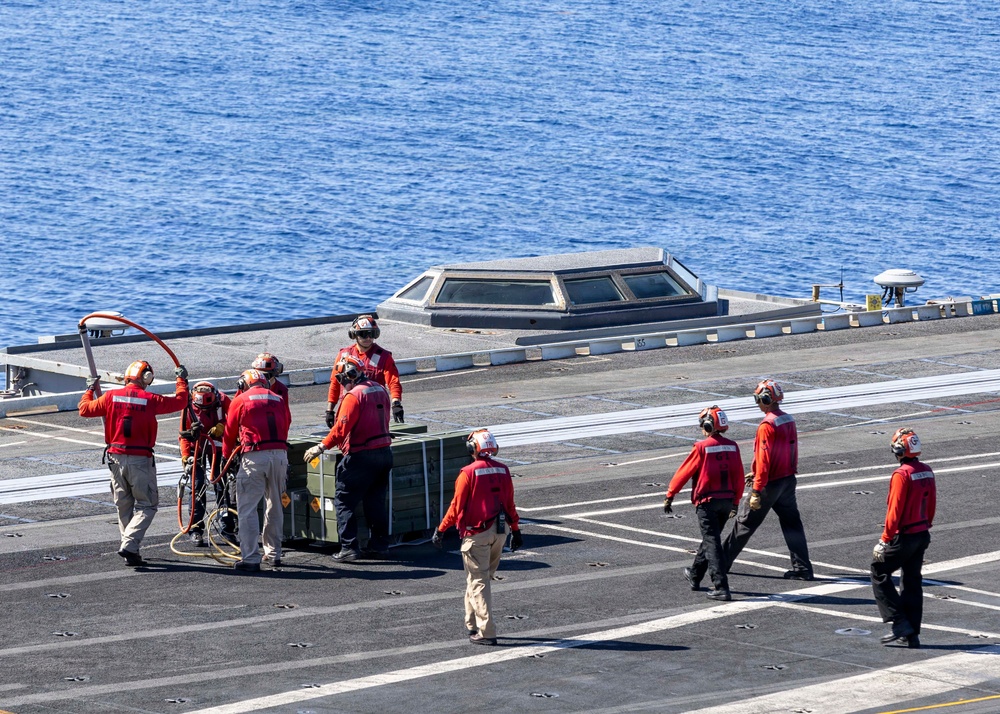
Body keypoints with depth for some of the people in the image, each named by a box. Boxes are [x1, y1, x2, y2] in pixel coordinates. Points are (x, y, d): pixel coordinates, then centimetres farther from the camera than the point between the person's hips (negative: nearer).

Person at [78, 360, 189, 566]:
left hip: (116, 458, 4)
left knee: (124, 506, 14)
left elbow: (85, 409, 11)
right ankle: (129, 545, -14)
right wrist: (181, 380, 20)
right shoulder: (149, 400, -8)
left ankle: (131, 554, 17)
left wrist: (90, 390, 29)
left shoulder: (111, 397, -1)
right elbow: (180, 401, 3)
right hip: (140, 460, -4)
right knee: (146, 505, 4)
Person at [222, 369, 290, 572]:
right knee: (274, 506, 19)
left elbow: (230, 433, 13)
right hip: (280, 454, 5)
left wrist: (226, 456, 30)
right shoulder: (278, 400, 17)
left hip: (255, 456, -5)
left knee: (247, 508, -2)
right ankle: (274, 553, 26)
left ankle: (250, 558, -10)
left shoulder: (240, 401, 6)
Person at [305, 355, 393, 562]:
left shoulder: (353, 396, -16)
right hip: (384, 452, 8)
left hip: (361, 456, -8)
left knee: (344, 500, -1)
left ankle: (349, 547, -6)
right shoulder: (380, 390, 10)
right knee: (376, 500, 17)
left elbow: (341, 428, -20)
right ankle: (379, 544, 20)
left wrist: (321, 447, -14)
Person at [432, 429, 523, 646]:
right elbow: (510, 504, 10)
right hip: (499, 532, 6)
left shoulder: (469, 473, -13)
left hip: (477, 533, -6)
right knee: (484, 577, 18)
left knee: (478, 582, -2)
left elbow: (457, 506, -11)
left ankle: (486, 632, -6)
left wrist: (441, 530, -1)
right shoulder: (503, 471, 4)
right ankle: (473, 624, 25)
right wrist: (515, 530, 21)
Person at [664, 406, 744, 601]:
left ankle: (721, 588, -15)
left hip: (707, 501, -6)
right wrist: (736, 501, 20)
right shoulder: (732, 447, 2)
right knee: (710, 539, 21)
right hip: (727, 501, 6)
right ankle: (694, 576, 38)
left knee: (712, 543, -6)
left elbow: (684, 473, -7)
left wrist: (669, 496, 3)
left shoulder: (702, 448, -13)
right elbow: (739, 477, 8)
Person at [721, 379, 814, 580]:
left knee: (745, 522, 4)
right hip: (788, 480, 8)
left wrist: (756, 491, -21)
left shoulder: (767, 425, -21)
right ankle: (802, 568, 10)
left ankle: (722, 562, 15)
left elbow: (764, 459, -23)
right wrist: (756, 473, 23)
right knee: (791, 523, 11)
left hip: (770, 483, -8)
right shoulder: (789, 420, 6)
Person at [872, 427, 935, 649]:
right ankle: (911, 635, 15)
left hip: (904, 537, -8)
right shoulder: (927, 472, 5)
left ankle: (900, 623, -3)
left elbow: (895, 511, -20)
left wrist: (884, 540, -14)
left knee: (879, 574, 5)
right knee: (912, 581, 14)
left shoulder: (902, 475, -19)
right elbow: (931, 506, 13)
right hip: (922, 535, 8)